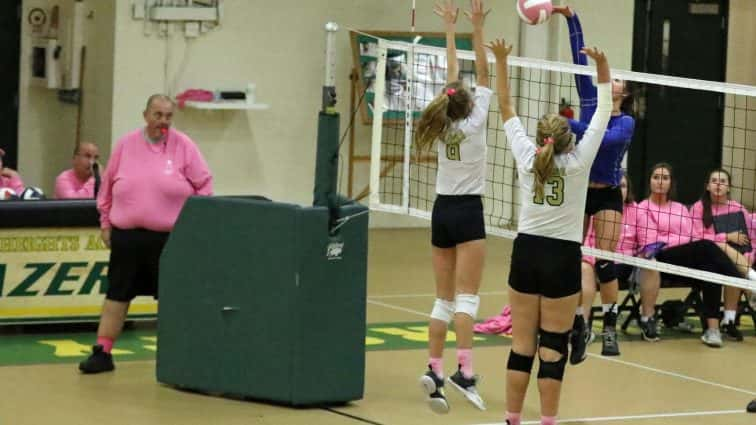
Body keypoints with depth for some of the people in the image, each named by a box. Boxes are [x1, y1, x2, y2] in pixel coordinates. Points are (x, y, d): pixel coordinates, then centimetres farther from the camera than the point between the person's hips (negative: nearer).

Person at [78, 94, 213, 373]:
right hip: (127, 235, 2)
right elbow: (108, 185, 12)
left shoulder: (184, 146, -2)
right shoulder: (126, 145, 5)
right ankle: (102, 352, 9)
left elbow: (204, 186, 1)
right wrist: (106, 221, 11)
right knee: (117, 293, 5)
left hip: (170, 237, -2)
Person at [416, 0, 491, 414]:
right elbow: (482, 78, -7)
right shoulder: (473, 124, -9)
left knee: (444, 298, 7)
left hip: (442, 210, 5)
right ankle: (464, 371, -22)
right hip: (467, 212, -5)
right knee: (466, 297, -10)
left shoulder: (441, 125, 2)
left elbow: (453, 77, 11)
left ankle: (434, 370, 0)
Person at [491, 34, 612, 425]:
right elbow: (603, 113, -1)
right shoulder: (578, 162, -7)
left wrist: (501, 63, 13)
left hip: (526, 252, 3)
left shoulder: (526, 157, 0)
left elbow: (506, 109, 10)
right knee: (553, 346, -1)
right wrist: (602, 68, -2)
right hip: (562, 258, -3)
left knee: (522, 344, 4)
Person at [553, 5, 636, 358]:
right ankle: (576, 325, 13)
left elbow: (605, 139, -26)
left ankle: (610, 329, -4)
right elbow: (580, 58, -2)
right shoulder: (591, 103, 4)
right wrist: (570, 18, -9)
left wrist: (570, 125, -33)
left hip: (607, 196, -4)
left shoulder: (626, 122, -5)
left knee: (605, 263, -10)